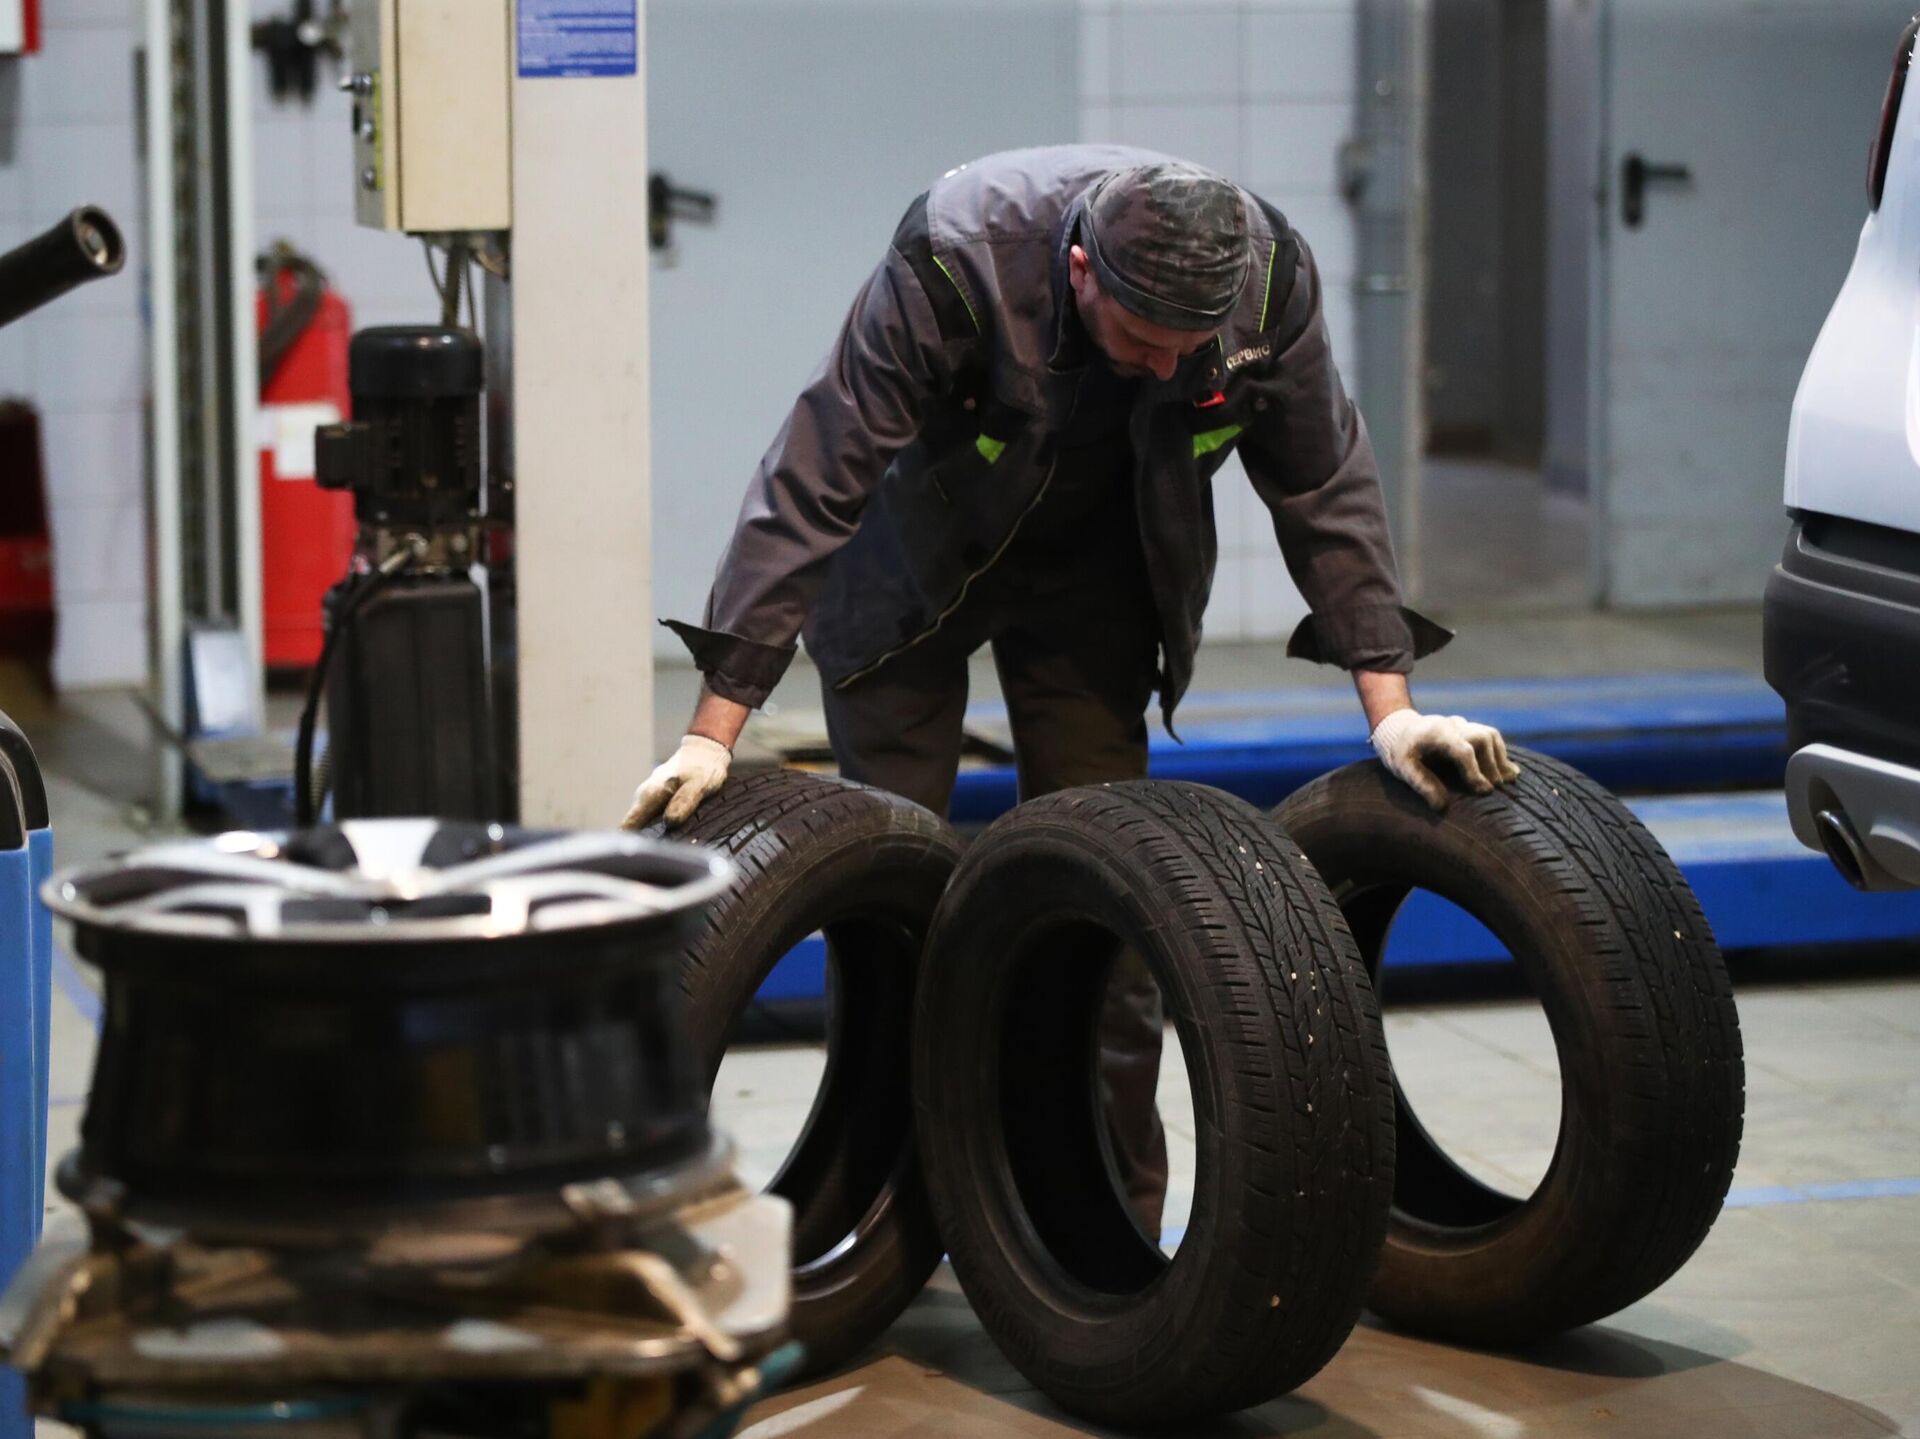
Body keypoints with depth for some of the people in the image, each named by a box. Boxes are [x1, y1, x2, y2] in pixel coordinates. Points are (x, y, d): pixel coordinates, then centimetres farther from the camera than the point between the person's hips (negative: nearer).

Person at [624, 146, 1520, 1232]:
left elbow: (1326, 490, -12)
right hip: (913, 557, -2)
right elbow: (811, 492, -33)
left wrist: (1392, 708, -17)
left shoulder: (1269, 280, -27)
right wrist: (714, 732, -36)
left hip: (1089, 566, 2)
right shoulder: (953, 264, -37)